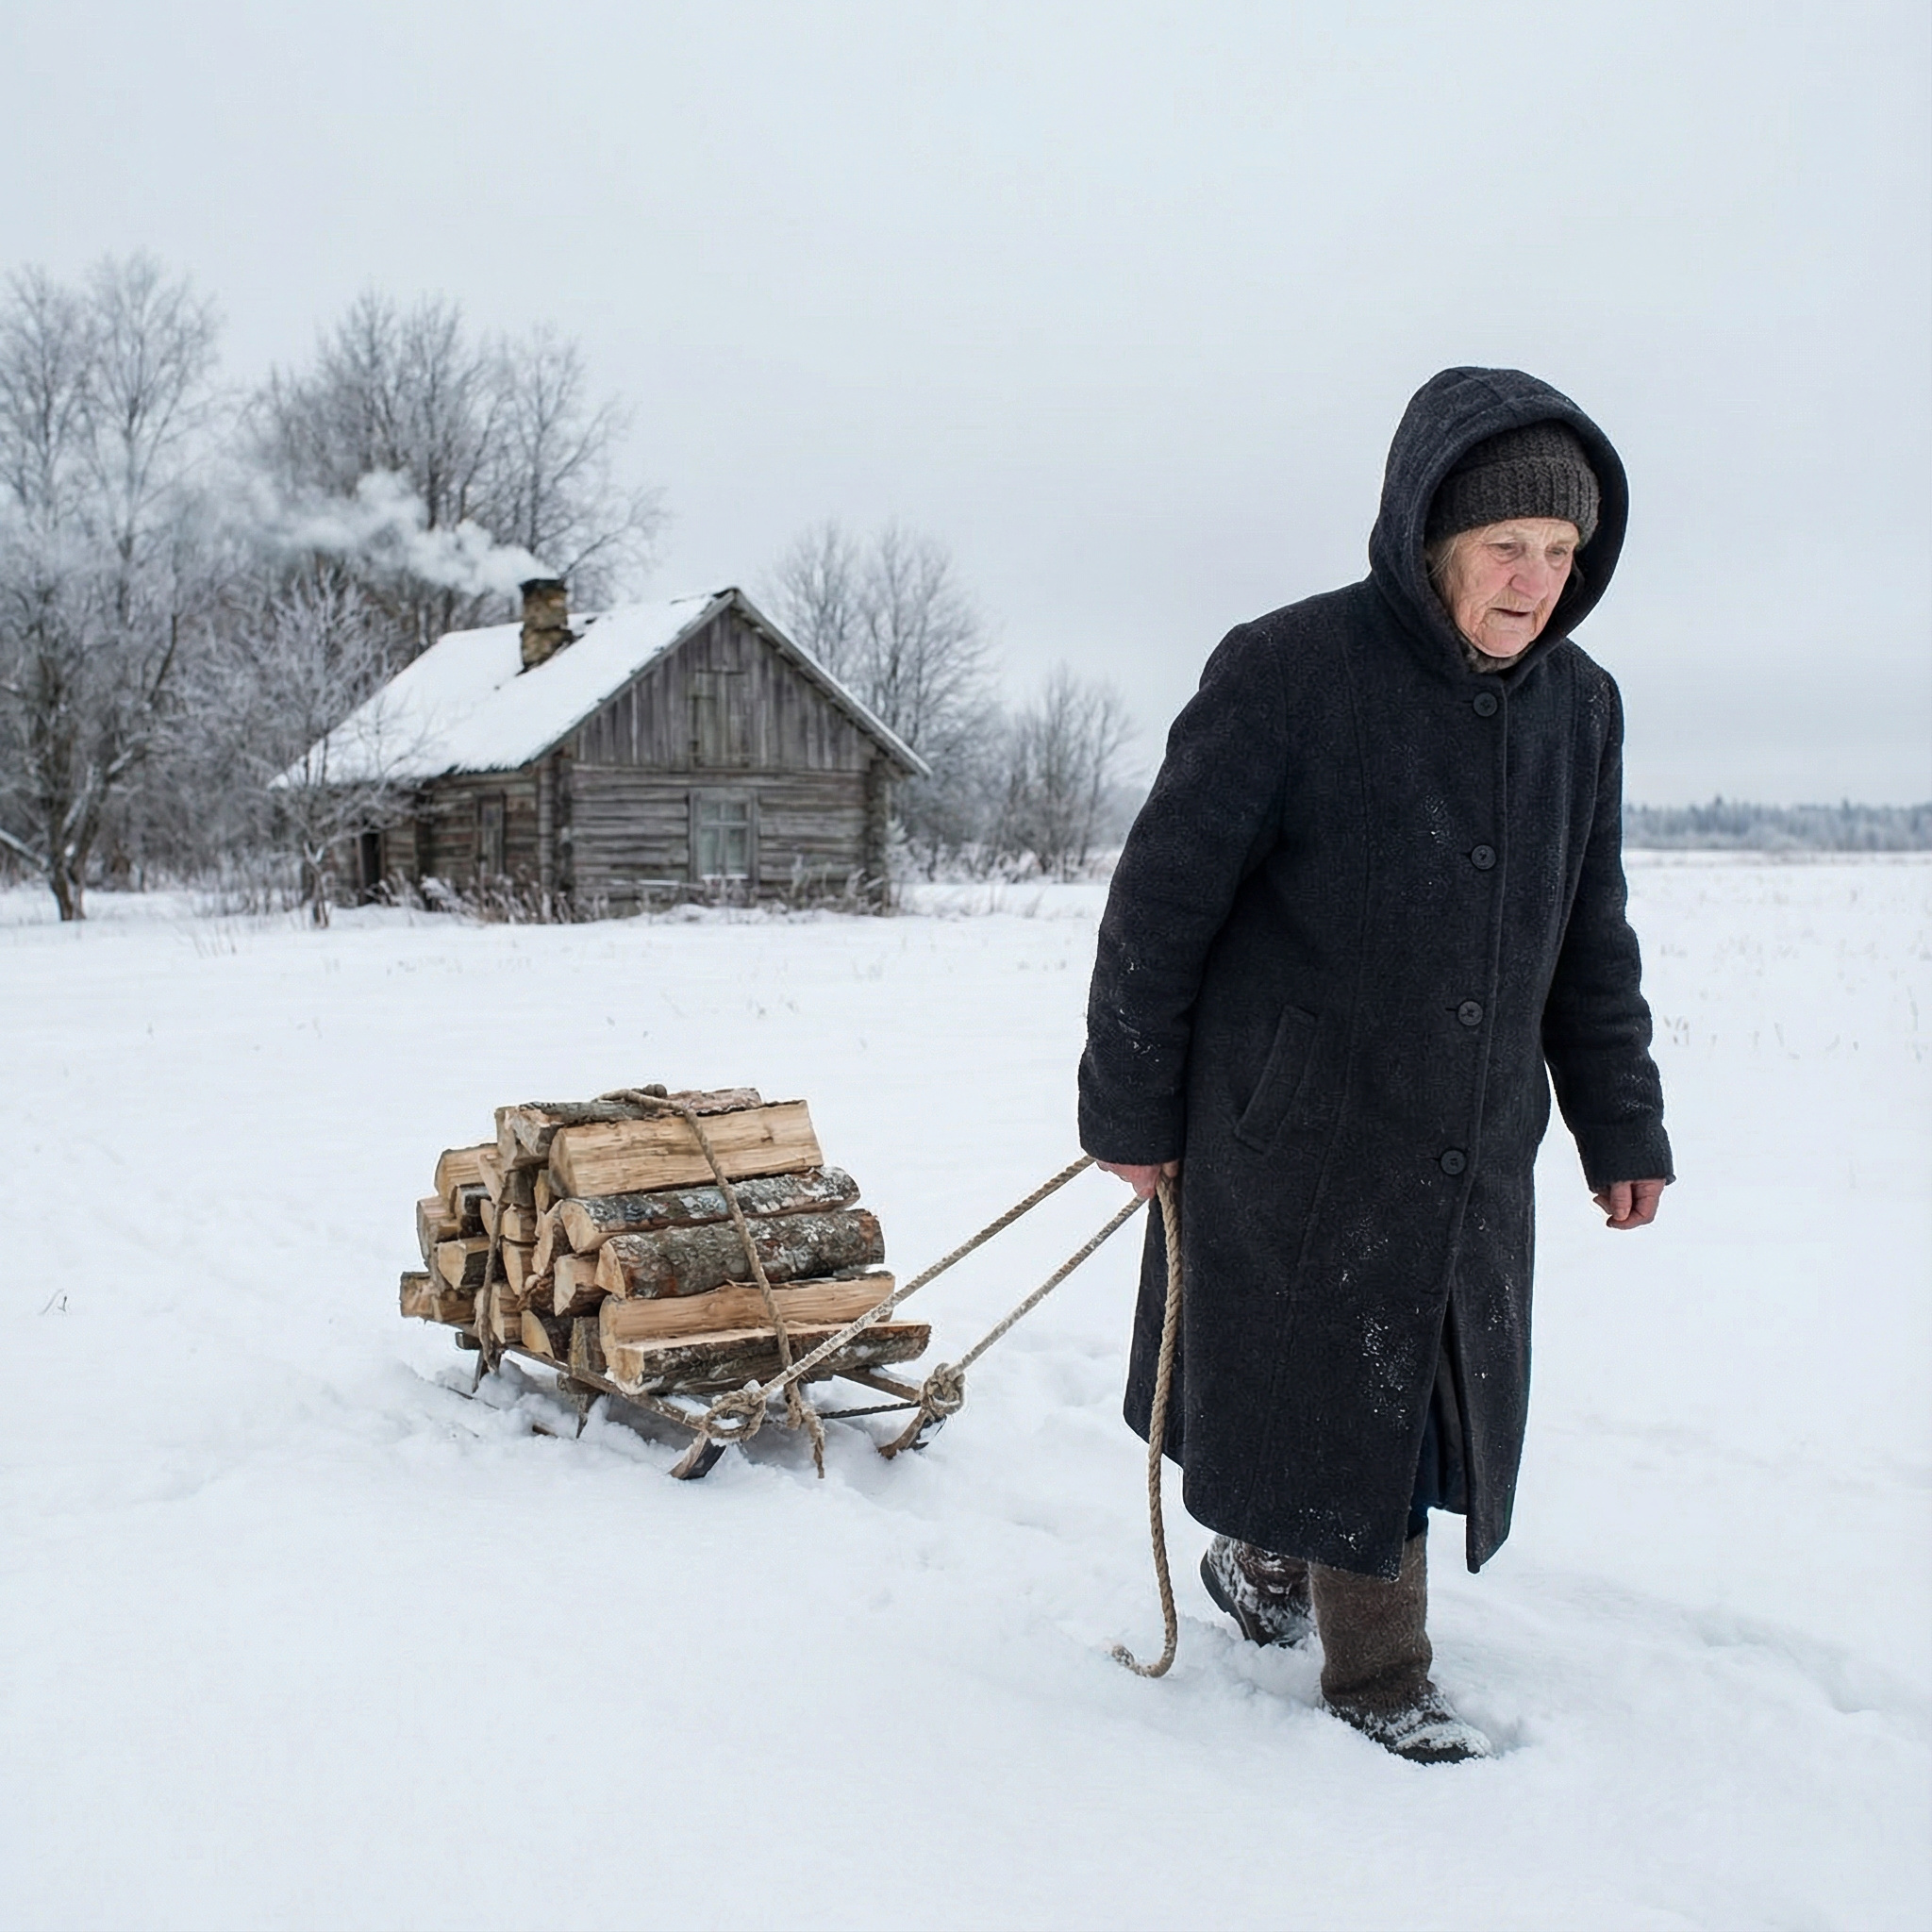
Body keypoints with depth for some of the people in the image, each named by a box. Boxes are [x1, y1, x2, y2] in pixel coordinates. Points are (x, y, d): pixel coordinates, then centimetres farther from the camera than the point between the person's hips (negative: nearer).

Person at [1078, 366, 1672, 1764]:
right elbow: (1161, 901, -11)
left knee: (1428, 1402, 14)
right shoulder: (1287, 674, -15)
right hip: (1291, 1139, -6)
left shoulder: (1579, 707, 4)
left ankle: (1267, 1554, 40)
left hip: (1476, 1154, 6)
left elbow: (1591, 940, 13)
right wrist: (1130, 1110, -7)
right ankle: (1377, 1674, 25)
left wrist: (1621, 1125, 12)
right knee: (1334, 1399, 5)